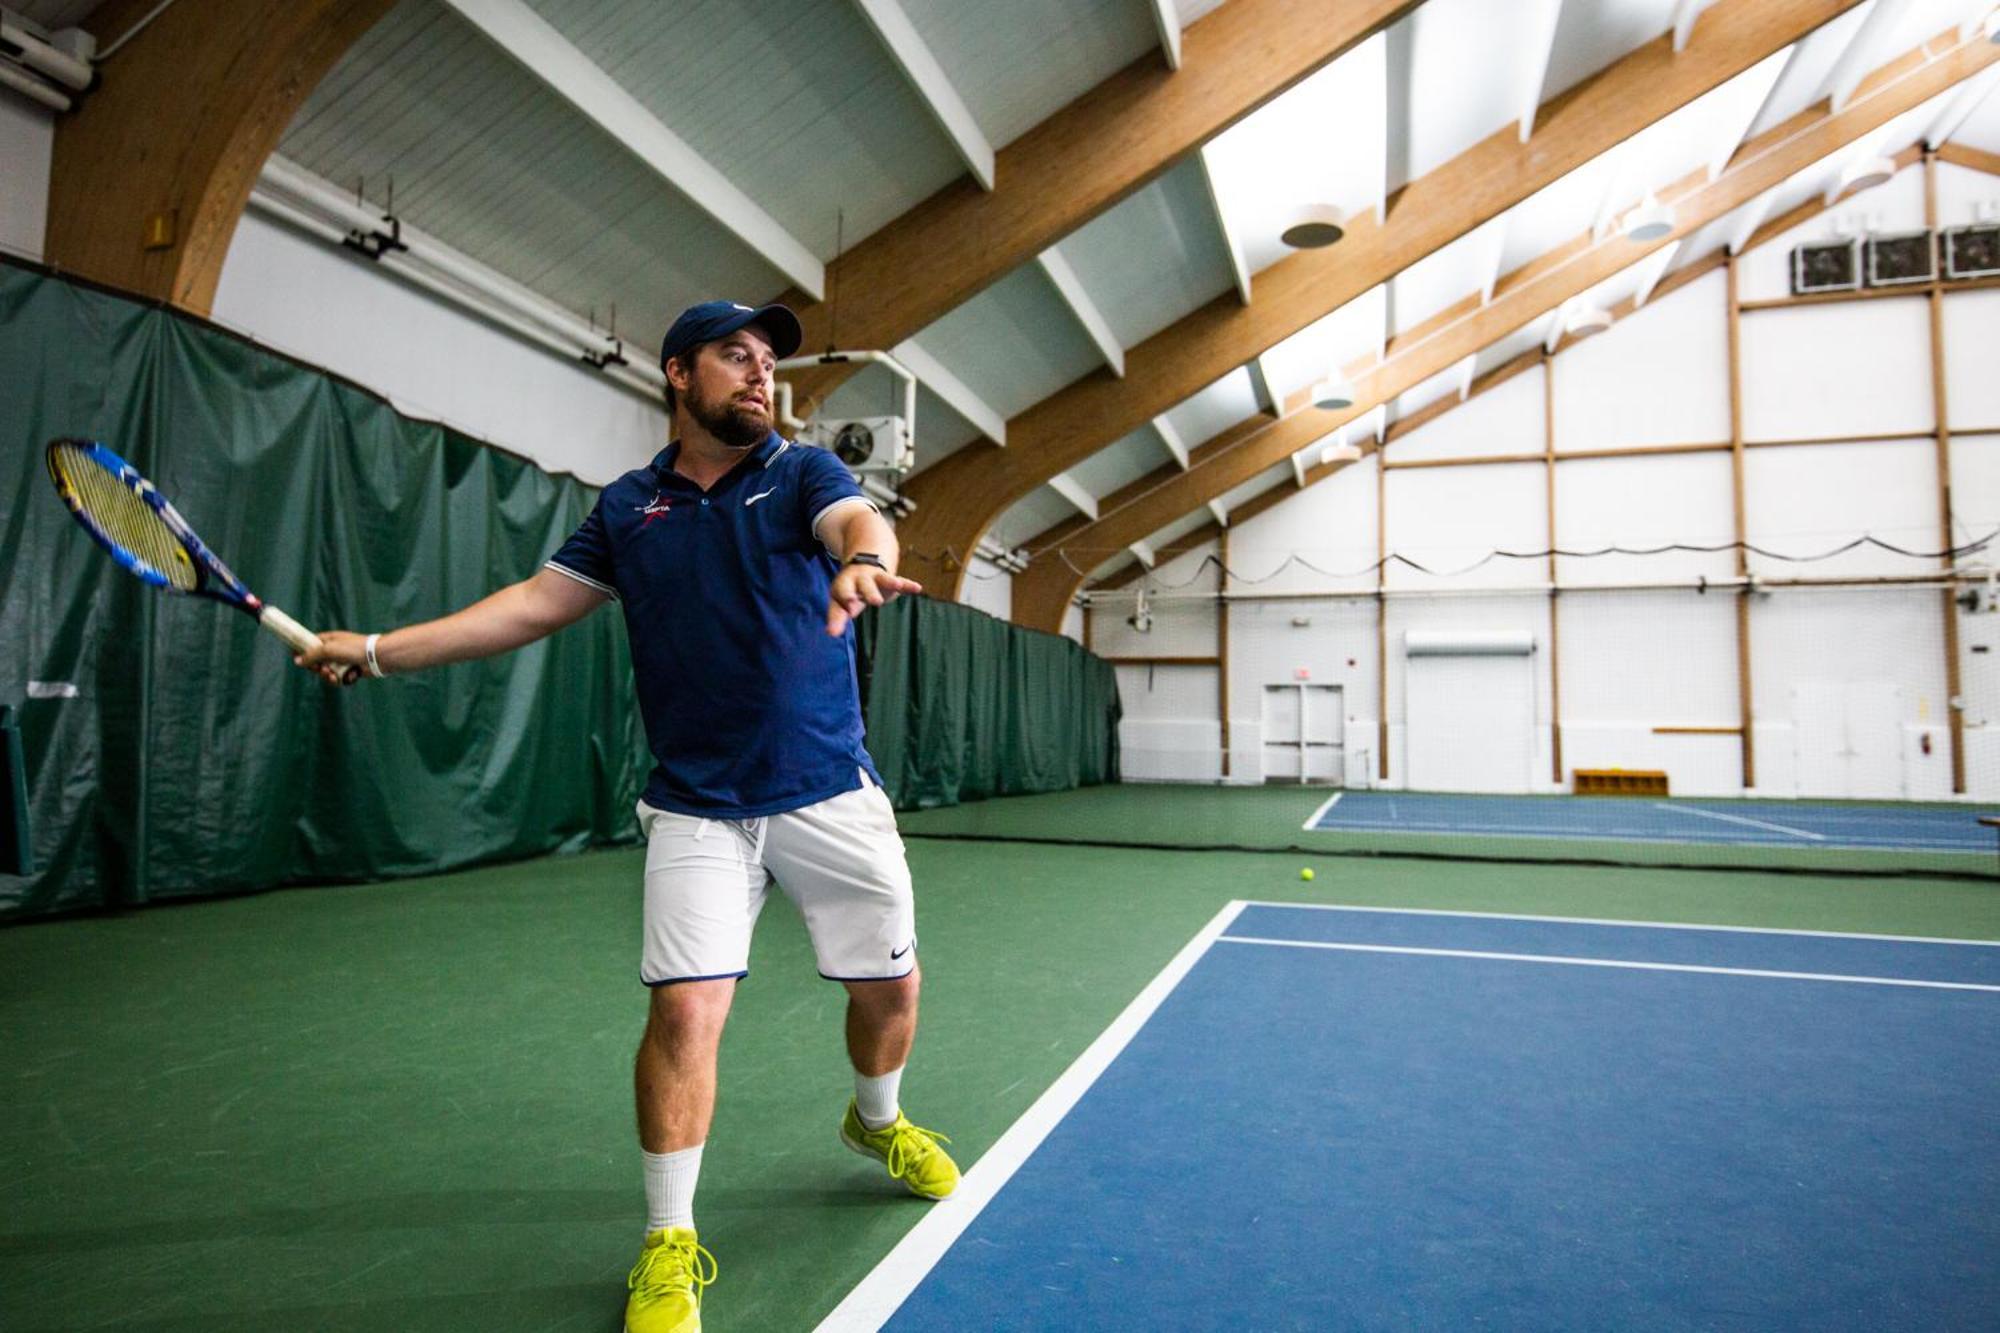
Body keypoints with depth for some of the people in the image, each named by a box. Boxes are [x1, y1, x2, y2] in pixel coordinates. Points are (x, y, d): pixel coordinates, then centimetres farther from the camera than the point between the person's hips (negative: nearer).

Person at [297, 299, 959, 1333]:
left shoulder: (803, 472, 2)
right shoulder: (626, 507, 8)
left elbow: (859, 524, -20)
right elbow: (535, 603, 11)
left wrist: (863, 563, -44)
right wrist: (379, 649, 7)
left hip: (830, 794, 0)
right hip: (697, 808, 1)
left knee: (891, 984, 8)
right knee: (684, 1008, -9)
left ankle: (877, 1121, 41)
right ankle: (669, 1243, 12)